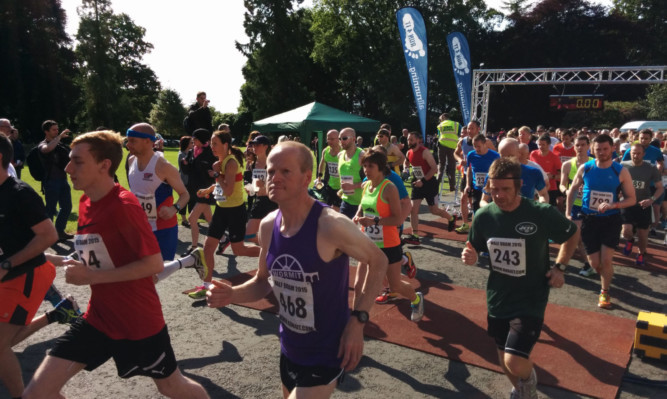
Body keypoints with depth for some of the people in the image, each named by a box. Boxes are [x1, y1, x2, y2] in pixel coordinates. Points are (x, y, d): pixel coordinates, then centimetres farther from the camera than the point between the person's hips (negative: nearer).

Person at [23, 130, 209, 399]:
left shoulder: (124, 205, -23)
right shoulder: (86, 201, 3)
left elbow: (154, 263, -24)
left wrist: (92, 277, -24)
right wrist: (81, 270, 4)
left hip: (138, 321, -7)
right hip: (98, 318, 7)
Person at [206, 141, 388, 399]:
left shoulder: (331, 226, -26)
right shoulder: (268, 226, -6)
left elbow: (378, 261, -12)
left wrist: (357, 320, -18)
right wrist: (232, 295, -11)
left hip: (326, 356, -7)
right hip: (289, 351, 7)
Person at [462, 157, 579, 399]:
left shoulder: (542, 214, -19)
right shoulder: (483, 216, -10)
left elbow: (572, 235, 1)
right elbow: (475, 251, 6)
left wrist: (560, 267, -9)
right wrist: (470, 257, -17)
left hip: (530, 300, -4)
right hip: (498, 298, 4)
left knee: (515, 361, -15)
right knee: (504, 358, 19)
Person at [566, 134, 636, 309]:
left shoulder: (621, 171, -9)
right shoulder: (585, 168, -5)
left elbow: (632, 199, -5)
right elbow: (572, 190, 8)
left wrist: (613, 205, -23)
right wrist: (568, 213, 5)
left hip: (611, 219, -1)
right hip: (588, 219, 1)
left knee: (606, 260, -8)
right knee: (594, 262, 4)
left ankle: (604, 292, 16)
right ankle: (605, 275, 40)